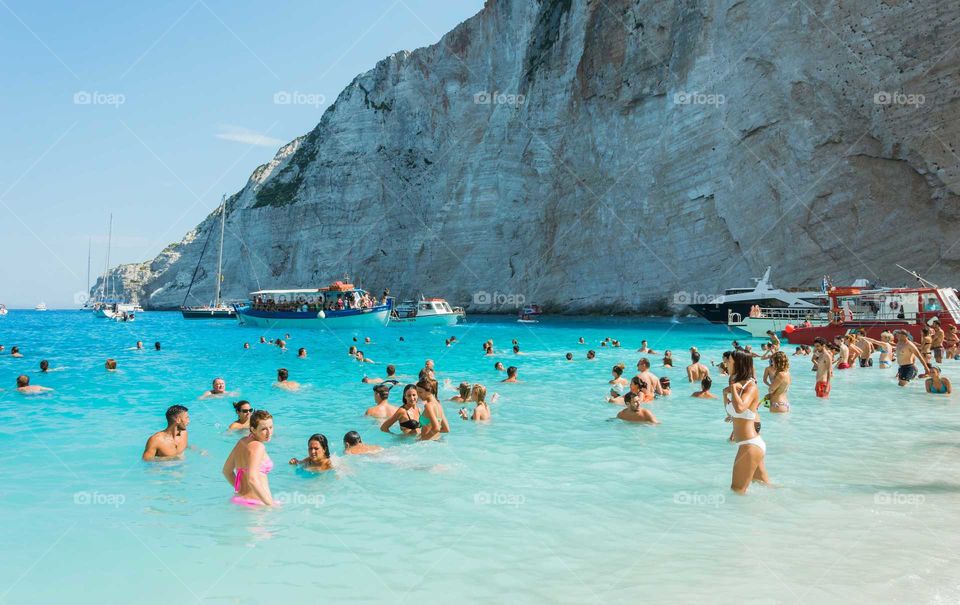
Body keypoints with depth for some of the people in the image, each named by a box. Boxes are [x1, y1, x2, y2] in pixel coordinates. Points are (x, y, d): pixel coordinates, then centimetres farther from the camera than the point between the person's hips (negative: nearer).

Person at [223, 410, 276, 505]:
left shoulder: (242, 441, 12)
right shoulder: (258, 446, -14)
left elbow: (227, 471, 22)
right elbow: (252, 479, -25)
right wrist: (271, 504, -21)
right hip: (255, 502, -9)